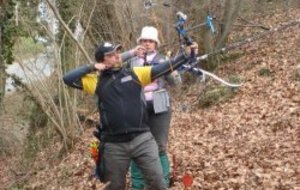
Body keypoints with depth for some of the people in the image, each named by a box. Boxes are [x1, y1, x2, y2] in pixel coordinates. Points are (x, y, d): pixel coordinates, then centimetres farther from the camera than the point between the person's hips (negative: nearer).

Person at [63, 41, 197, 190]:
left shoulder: (135, 73, 6)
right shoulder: (96, 81, 5)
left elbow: (163, 68, 1)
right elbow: (68, 79, 0)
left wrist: (186, 54, -4)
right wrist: (91, 68, -2)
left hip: (142, 139, 0)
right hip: (114, 145, 0)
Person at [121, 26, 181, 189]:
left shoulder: (162, 60, 8)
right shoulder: (133, 60, 9)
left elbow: (176, 81, 2)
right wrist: (132, 53, -16)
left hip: (159, 108, -1)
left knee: (160, 148, -1)